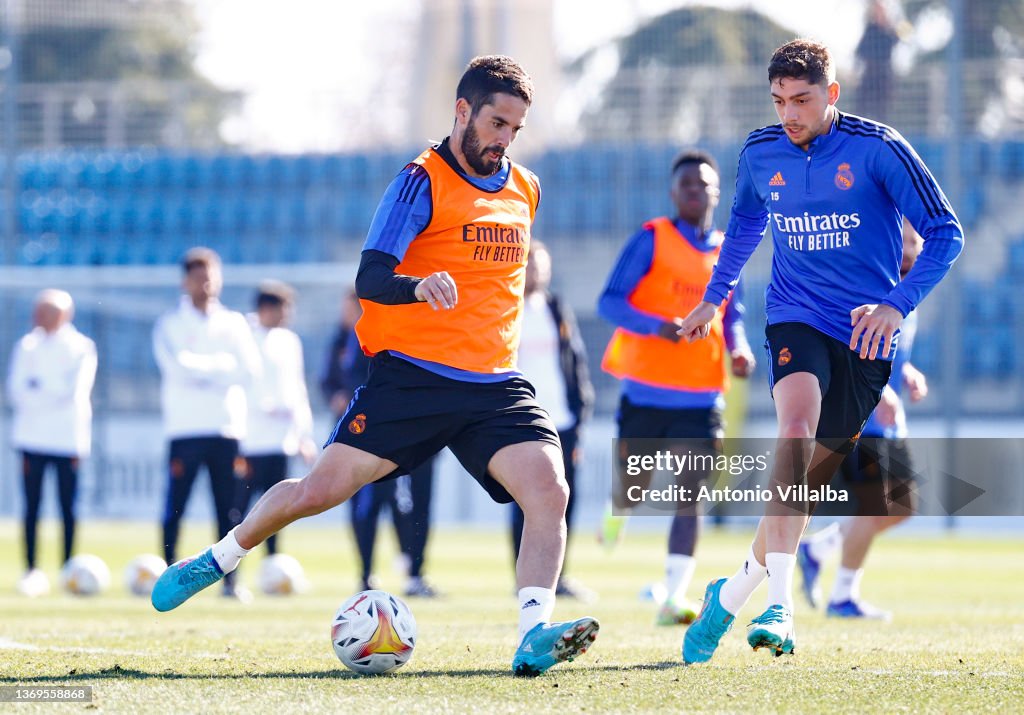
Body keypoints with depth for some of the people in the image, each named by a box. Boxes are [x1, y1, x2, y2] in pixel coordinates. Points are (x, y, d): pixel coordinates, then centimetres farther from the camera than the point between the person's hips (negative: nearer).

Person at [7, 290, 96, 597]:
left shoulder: (81, 347, 3)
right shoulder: (27, 346, 12)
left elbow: (76, 390, -7)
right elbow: (16, 388, 3)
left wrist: (37, 396, -7)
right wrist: (53, 397, -10)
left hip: (68, 436, -2)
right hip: (31, 435, 2)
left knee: (68, 507, -2)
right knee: (31, 505, -1)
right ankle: (32, 570, 0)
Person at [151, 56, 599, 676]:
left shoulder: (525, 190, 13)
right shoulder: (424, 181, -6)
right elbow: (370, 279, -16)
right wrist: (419, 286, -36)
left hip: (495, 386, 4)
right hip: (413, 375, -4)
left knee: (550, 490, -20)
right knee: (320, 490, -4)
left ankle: (534, 636, -27)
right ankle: (222, 556, 22)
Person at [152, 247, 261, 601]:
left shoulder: (234, 323, 14)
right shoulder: (171, 325, 6)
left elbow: (250, 370, 2)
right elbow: (177, 366, -10)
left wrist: (203, 371, -8)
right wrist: (222, 366, -6)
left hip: (226, 426, 2)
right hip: (185, 427, -2)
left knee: (228, 507, -1)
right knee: (175, 506, -6)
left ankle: (230, 580, 0)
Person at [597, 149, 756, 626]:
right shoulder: (651, 240, -3)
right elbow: (610, 302, -9)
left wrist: (739, 350, -1)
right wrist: (657, 325, -26)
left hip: (700, 395, 3)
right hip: (646, 390, -3)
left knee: (689, 496, -8)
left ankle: (674, 600, -10)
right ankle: (616, 516, 42)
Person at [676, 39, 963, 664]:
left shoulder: (878, 148, -10)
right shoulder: (760, 153, 2)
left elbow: (945, 232, -8)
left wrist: (898, 304, -21)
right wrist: (713, 298, 29)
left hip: (865, 335, 0)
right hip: (795, 320, 0)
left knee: (811, 481, 5)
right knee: (798, 421, -30)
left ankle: (735, 591, 28)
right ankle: (779, 604, -41)